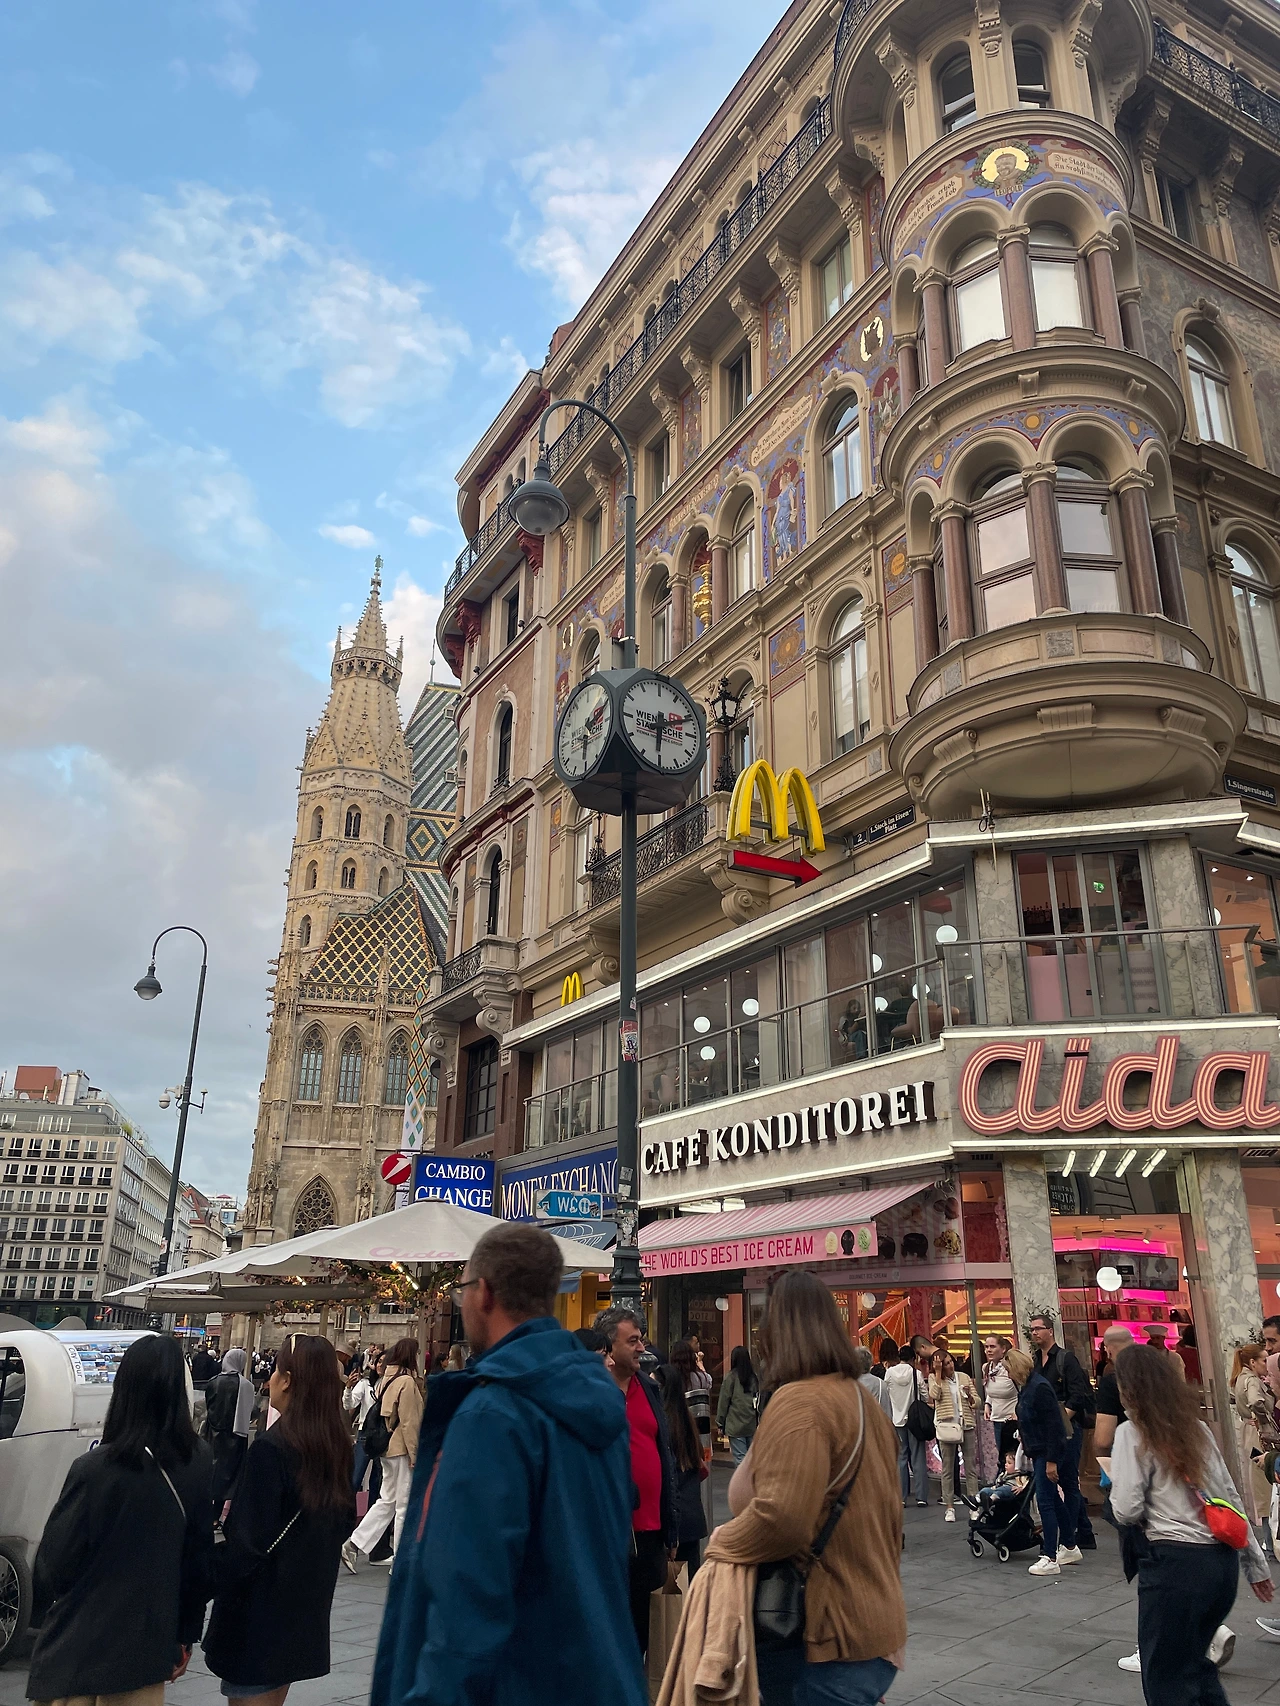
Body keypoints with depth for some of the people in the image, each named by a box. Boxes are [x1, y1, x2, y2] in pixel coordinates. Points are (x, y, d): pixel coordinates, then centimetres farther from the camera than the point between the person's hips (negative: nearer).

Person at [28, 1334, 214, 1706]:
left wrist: (42, 1613, 12)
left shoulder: (93, 1470, -22)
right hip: (150, 1645, 3)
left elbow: (55, 1559, -10)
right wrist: (186, 1637, 14)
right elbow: (201, 1558, 1)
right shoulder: (199, 1463, -9)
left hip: (80, 1650, -3)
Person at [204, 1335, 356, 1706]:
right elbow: (345, 1519, 11)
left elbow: (250, 1538, -20)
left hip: (261, 1604, -7)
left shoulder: (270, 1448, -21)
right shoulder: (337, 1446, 1)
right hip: (307, 1600, 7)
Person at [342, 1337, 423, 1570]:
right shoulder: (407, 1381, -17)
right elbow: (409, 1422, -18)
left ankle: (355, 1544, 11)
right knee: (405, 1504, 2)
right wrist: (415, 1454, -12)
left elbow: (384, 1415, 14)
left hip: (388, 1447, 8)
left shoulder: (386, 1380, 8)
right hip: (402, 1449, -8)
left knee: (387, 1500, 16)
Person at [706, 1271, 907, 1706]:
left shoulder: (800, 1401, -20)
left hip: (827, 1638, -9)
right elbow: (887, 1511, 18)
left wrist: (721, 1544, -12)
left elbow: (781, 1517, -29)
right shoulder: (863, 1400, 9)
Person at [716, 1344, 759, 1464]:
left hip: (736, 1426, -4)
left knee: (740, 1459, -2)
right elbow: (759, 1399, 9)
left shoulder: (731, 1377, -8)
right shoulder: (754, 1376, 4)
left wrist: (720, 1423, 6)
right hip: (753, 1425, 4)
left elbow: (724, 1401, -4)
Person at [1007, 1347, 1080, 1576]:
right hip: (1038, 1452, 10)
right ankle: (1070, 1548, 31)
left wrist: (1051, 1460, -22)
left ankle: (1050, 1559, -3)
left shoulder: (1040, 1387, -20)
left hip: (1049, 1453, -10)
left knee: (1045, 1502, -8)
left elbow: (1053, 1426, -22)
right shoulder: (1026, 1387, 9)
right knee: (1054, 1500, 18)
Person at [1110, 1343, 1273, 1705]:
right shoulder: (1197, 1428, 11)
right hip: (1224, 1562, 7)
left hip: (1174, 1563, -7)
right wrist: (1255, 1563, 21)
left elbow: (1127, 1511, -14)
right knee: (1194, 1661, 24)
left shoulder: (1132, 1433, -9)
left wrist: (1116, 1484, 6)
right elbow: (1231, 1498, 14)